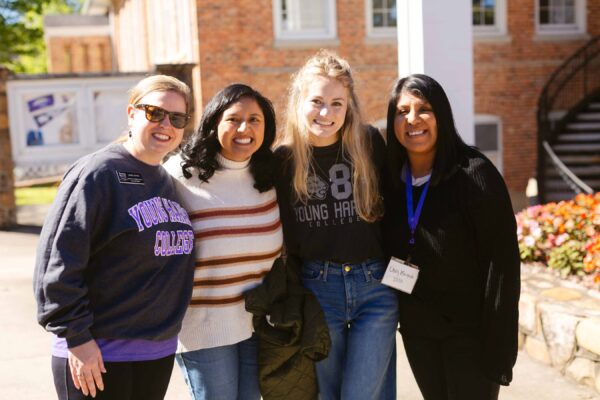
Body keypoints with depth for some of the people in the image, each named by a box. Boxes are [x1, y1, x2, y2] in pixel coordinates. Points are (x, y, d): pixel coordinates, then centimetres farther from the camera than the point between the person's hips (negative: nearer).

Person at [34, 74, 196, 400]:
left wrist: (166, 331, 14)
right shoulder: (98, 173, -12)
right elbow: (58, 261, -16)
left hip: (159, 351, 7)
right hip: (97, 355, -7)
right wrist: (75, 336, -16)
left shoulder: (170, 183, 10)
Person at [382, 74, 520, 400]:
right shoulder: (390, 178, 1)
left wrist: (498, 344, -18)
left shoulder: (474, 174, -15)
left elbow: (502, 261, -16)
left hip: (469, 329, -5)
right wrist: (400, 315, 6)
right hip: (416, 330, 5)